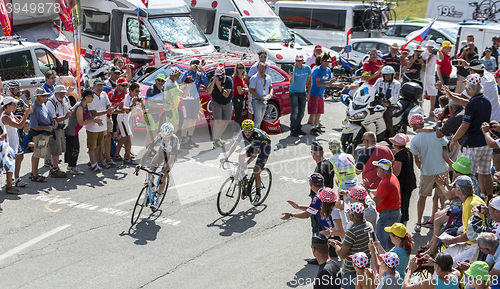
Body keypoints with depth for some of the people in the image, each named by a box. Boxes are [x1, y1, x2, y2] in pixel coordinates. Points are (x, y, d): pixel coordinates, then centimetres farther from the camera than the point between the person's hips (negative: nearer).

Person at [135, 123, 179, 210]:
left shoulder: (175, 140, -40)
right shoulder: (159, 137, -32)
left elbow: (172, 158, -39)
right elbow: (148, 150, -31)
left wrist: (164, 171, -46)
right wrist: (140, 164, -39)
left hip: (171, 154, -3)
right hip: (162, 151, 3)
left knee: (163, 176, -14)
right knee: (151, 170, -12)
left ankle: (157, 200, -3)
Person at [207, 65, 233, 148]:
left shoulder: (229, 80, -21)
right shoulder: (213, 79, -18)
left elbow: (226, 95, -28)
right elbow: (208, 92, -29)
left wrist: (219, 86, -39)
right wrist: (214, 81, -38)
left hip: (227, 104, 2)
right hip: (216, 103, -2)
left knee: (226, 121, 9)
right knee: (218, 121, -17)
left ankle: (218, 137, 30)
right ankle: (215, 140, -6)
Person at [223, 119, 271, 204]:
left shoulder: (257, 136, -39)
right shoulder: (242, 133, -23)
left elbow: (255, 154, -43)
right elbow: (234, 145, -19)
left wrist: (247, 162, -56)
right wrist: (226, 157, -29)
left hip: (264, 147, -6)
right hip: (253, 145, 6)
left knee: (256, 171, -14)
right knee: (241, 155, -23)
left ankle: (258, 194, 4)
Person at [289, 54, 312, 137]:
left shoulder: (307, 68, -4)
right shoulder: (293, 69, -14)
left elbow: (309, 81, 5)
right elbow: (291, 82, -24)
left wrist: (308, 93, 2)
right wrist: (292, 75, -43)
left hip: (303, 92, 4)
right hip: (293, 92, -4)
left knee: (302, 111, 9)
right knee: (294, 111, -11)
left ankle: (298, 128, 21)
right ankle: (292, 129, -7)